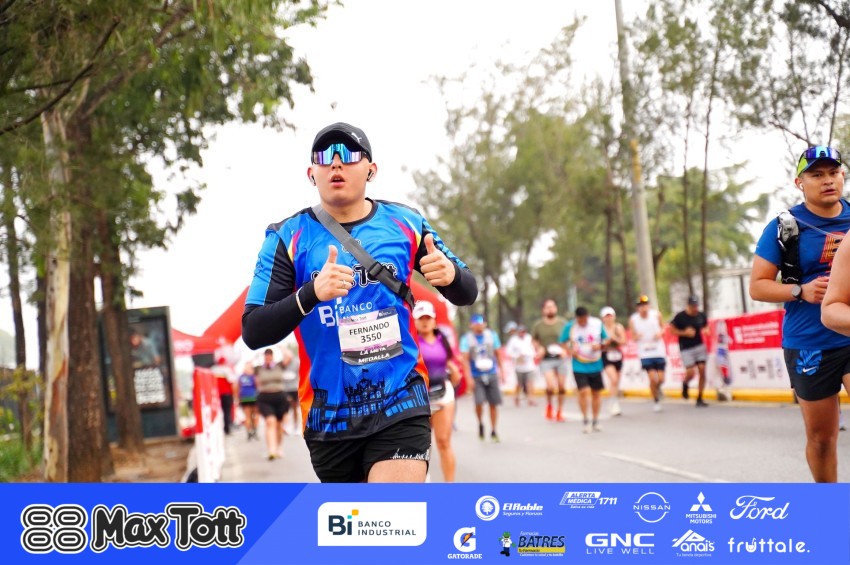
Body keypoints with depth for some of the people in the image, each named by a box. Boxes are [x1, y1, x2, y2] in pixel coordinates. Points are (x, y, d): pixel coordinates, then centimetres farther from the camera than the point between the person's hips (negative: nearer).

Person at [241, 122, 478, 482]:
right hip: (328, 417, 1)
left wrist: (450, 275, -15)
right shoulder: (288, 237, -2)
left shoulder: (405, 224, 2)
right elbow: (253, 332, -10)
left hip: (400, 407, -1)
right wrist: (312, 293, -28)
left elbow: (466, 294, 10)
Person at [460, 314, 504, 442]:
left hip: (492, 375, 2)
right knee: (479, 402, -14)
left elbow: (497, 354, 13)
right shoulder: (466, 339, -3)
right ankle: (480, 424, 14)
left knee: (493, 404, 1)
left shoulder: (492, 335, 5)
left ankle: (493, 431, 14)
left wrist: (501, 371, 14)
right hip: (476, 377, -2)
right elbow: (465, 359, -7)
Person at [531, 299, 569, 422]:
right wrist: (539, 349, -6)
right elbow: (534, 340, 13)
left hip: (560, 358, 1)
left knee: (562, 386, 3)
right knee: (551, 386, -17)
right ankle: (549, 405, 14)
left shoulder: (562, 323, -1)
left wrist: (565, 350, -10)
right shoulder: (538, 325, 0)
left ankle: (560, 412, 21)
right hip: (546, 360, -1)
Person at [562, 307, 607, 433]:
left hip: (596, 364, 2)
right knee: (584, 392, -14)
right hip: (579, 366, -2)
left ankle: (595, 421, 25)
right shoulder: (569, 327, -7)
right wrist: (570, 350, -14)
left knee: (596, 393, 9)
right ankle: (586, 421, 2)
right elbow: (563, 343, 4)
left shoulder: (598, 323, -3)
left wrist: (601, 345, -14)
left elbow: (606, 339, 7)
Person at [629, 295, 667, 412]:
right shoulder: (633, 319, -5)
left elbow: (662, 327, 14)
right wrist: (636, 337, -19)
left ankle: (657, 388, 38)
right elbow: (632, 336, 4)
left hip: (659, 351, 1)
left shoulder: (656, 315, -3)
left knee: (660, 379, 0)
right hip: (645, 353, -1)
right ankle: (656, 401, 13)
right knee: (652, 379, -10)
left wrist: (660, 333, -8)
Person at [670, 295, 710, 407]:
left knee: (702, 371, -4)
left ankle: (700, 398, 6)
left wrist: (705, 331, -4)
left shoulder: (701, 316, 2)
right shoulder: (680, 317, -10)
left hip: (699, 346, 4)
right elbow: (672, 330, -2)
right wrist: (684, 332, -15)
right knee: (690, 373, -12)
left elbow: (706, 326, 19)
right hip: (686, 348, -4)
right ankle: (685, 384, 26)